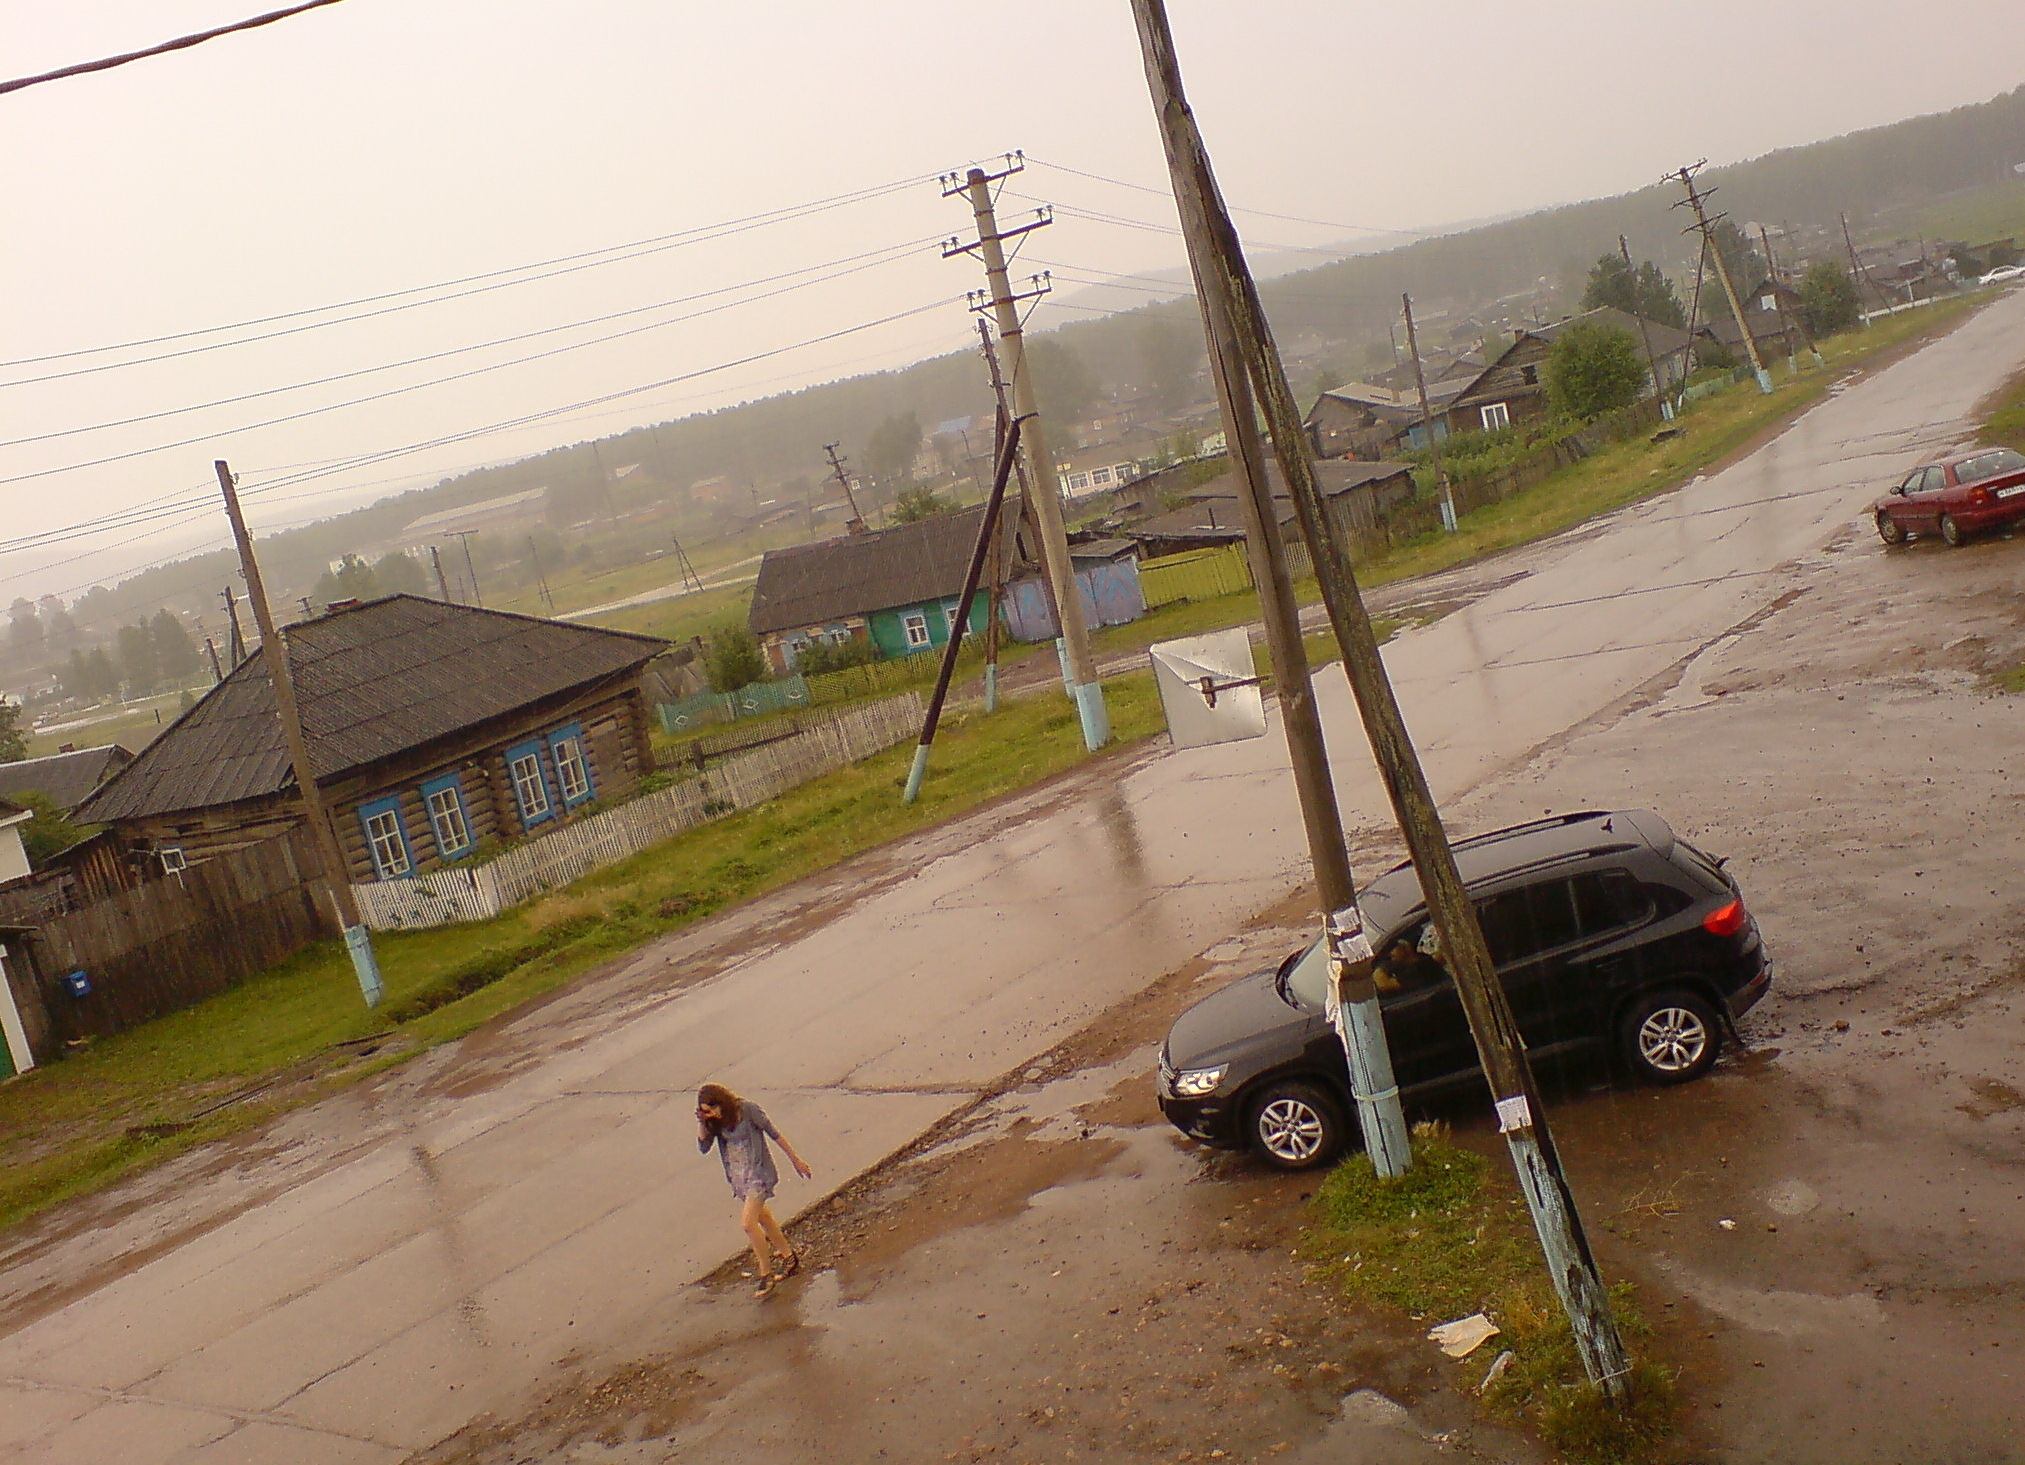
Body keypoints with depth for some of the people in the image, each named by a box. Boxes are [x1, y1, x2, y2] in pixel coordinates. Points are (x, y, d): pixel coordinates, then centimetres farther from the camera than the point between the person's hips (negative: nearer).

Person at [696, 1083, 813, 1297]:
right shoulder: (715, 1121, -3)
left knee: (748, 1223, -14)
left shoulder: (748, 1109, -19)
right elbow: (703, 1148, -6)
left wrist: (795, 1159, -4)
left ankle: (766, 1275, -1)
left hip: (759, 1171, -7)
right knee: (762, 1217, 19)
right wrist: (701, 1124, -21)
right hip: (738, 1175, 7)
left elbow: (774, 1133, -10)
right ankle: (790, 1258, 37)